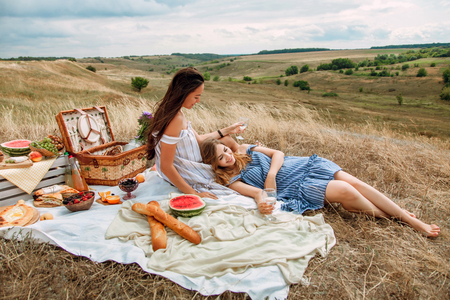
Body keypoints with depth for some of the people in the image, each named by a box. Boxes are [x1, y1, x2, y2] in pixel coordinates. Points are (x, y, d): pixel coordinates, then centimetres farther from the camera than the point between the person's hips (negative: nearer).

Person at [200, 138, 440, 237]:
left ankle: (412, 220, 2)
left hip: (301, 165, 5)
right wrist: (260, 204, -37)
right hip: (294, 188, -5)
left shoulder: (244, 149, 11)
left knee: (354, 182, -11)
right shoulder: (230, 179, -1)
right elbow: (256, 192, -14)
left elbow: (277, 154, 8)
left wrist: (271, 173, -11)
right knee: (344, 190, -24)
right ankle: (390, 218, 4)